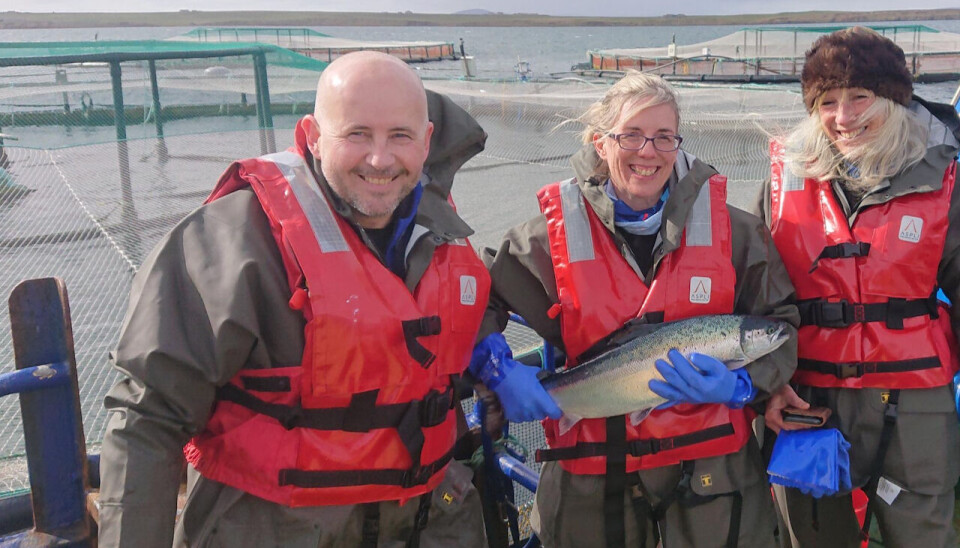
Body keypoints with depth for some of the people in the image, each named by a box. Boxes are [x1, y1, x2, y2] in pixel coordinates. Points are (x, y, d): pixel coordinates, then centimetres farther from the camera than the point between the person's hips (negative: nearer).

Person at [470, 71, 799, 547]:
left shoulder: (731, 230, -4)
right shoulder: (554, 235, -6)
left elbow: (780, 323, 1)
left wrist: (740, 385, -17)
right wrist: (498, 370, -13)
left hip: (711, 467, 1)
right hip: (592, 472, 0)